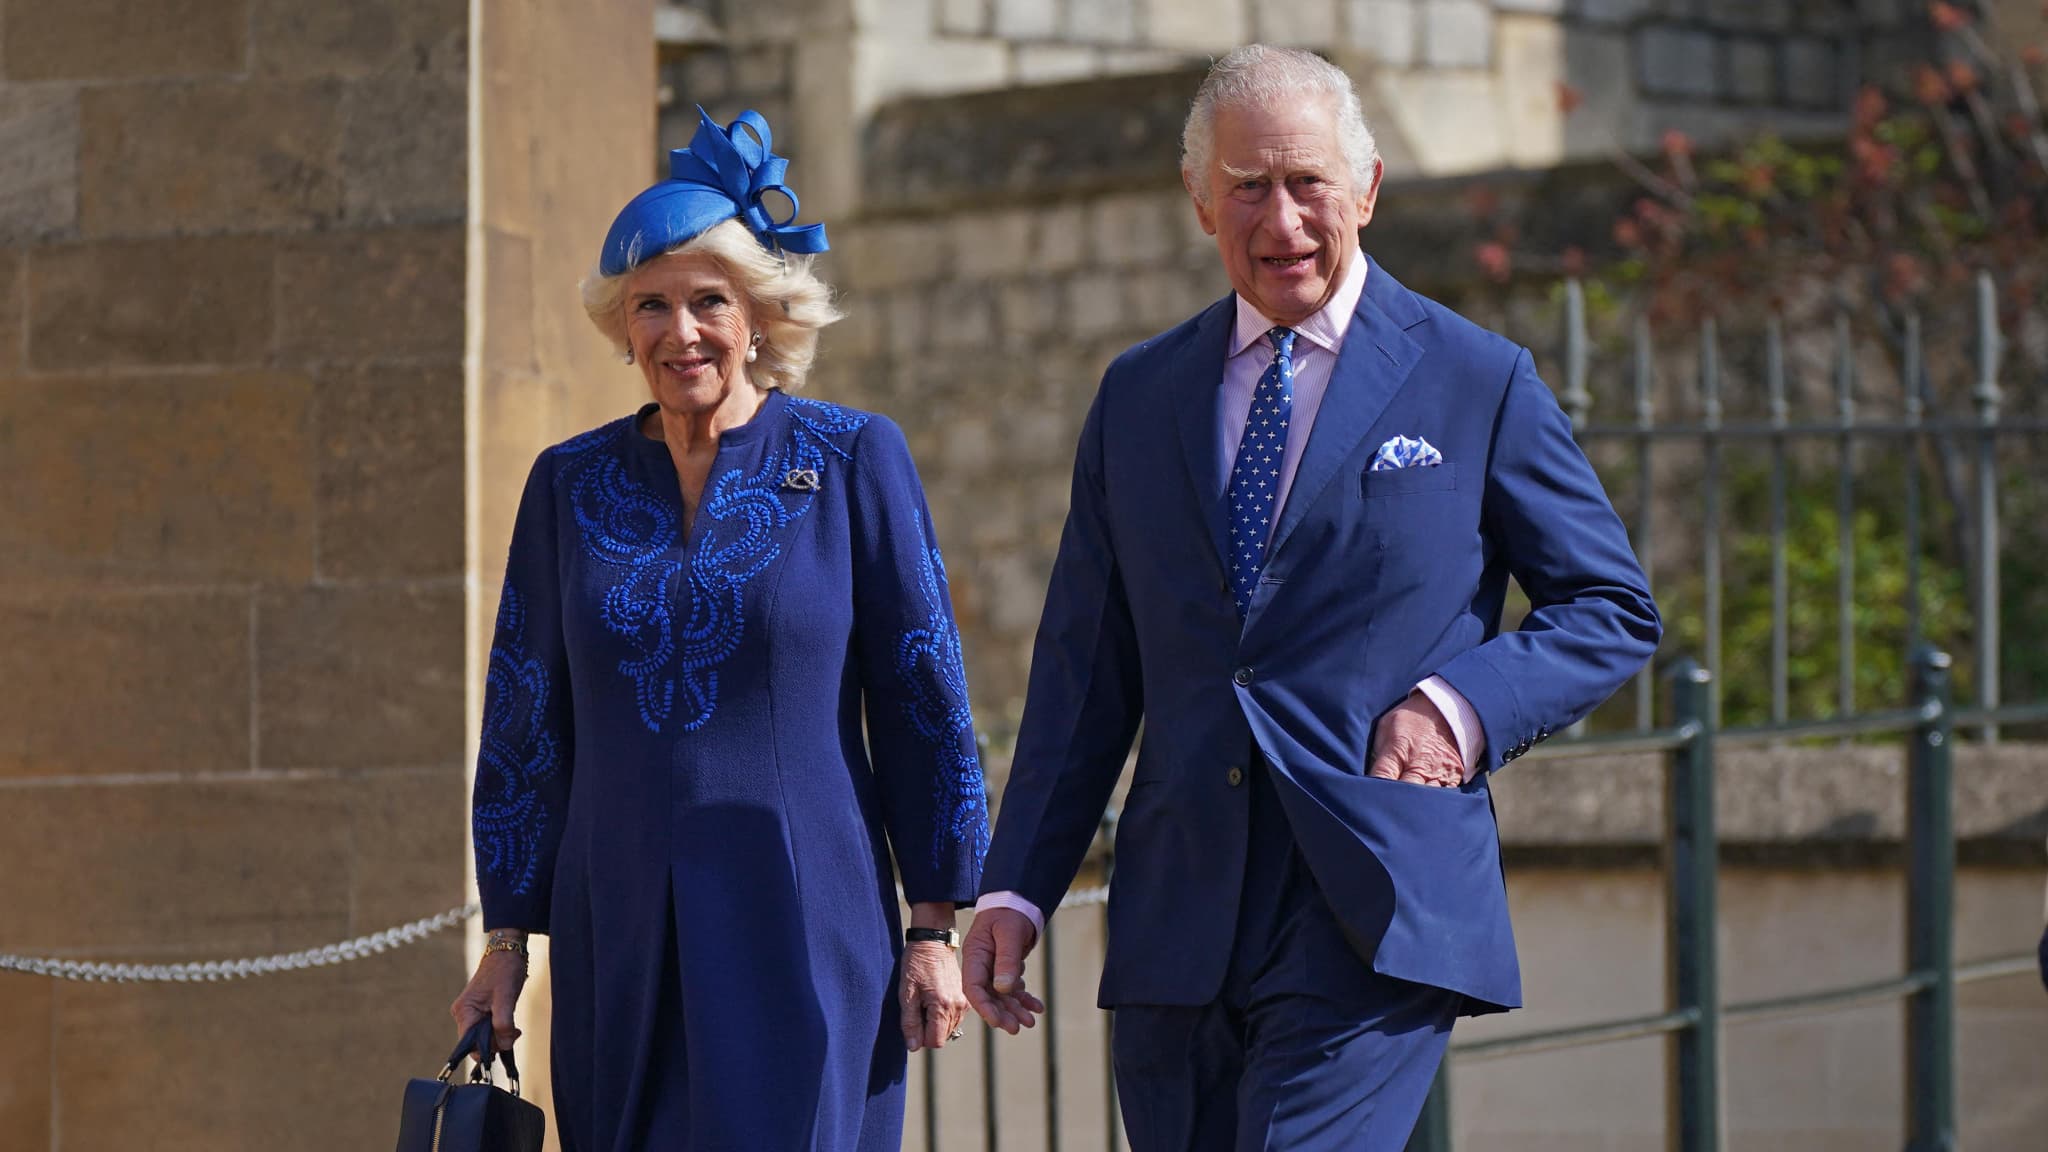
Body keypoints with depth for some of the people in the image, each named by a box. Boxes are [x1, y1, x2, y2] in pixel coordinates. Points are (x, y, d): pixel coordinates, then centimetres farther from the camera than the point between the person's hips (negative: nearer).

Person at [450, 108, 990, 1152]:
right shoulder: (569, 484, 9)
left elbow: (923, 701, 2)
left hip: (801, 937, -3)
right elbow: (525, 721, 13)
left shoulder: (852, 461, 1)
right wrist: (506, 938, 8)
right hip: (620, 942, 3)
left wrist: (935, 929, -2)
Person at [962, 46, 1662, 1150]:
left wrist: (1465, 704, -10)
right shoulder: (1138, 397, 15)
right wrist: (1016, 888, 7)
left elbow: (1612, 609, 8)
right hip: (1180, 924, 5)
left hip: (1378, 911, -4)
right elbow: (1086, 672, 15)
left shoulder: (1479, 384, 4)